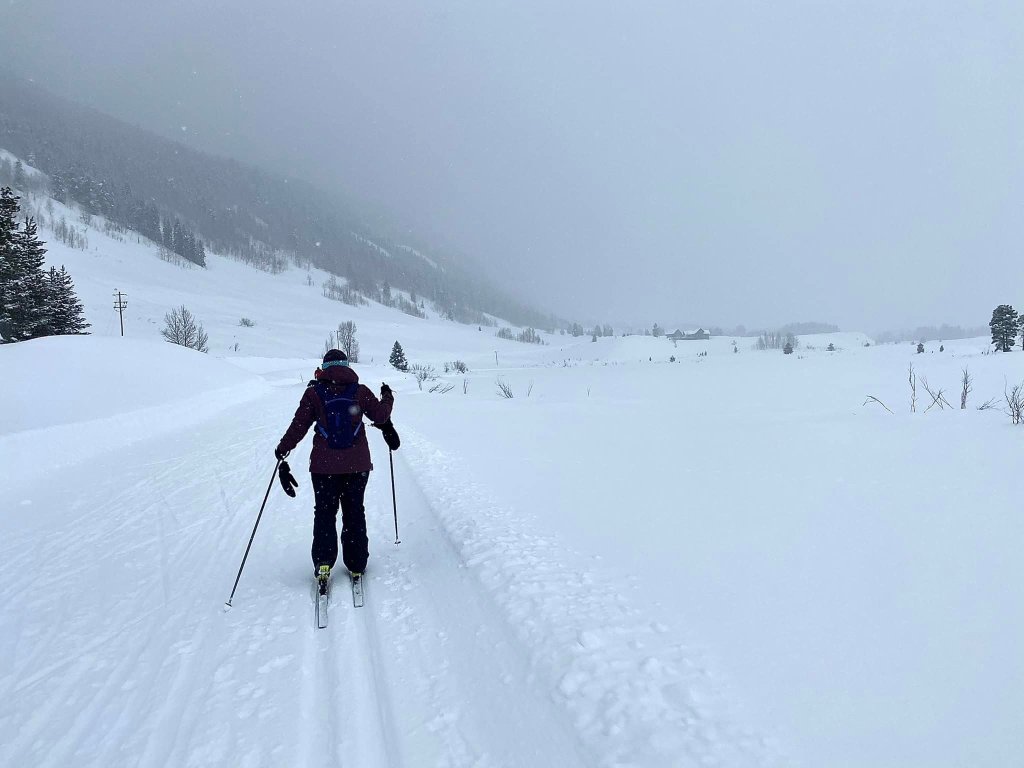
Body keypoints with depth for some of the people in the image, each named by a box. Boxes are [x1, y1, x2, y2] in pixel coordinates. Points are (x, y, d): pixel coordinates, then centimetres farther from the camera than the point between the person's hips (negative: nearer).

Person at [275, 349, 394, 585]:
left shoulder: (314, 393, -4)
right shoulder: (360, 391, -2)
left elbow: (299, 426, -2)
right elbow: (381, 417, 3)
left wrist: (282, 450, 12)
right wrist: (387, 397, 23)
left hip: (324, 465, -1)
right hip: (357, 465, 1)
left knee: (324, 513, 10)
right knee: (354, 512, 12)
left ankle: (323, 561, -3)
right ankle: (357, 565, 15)